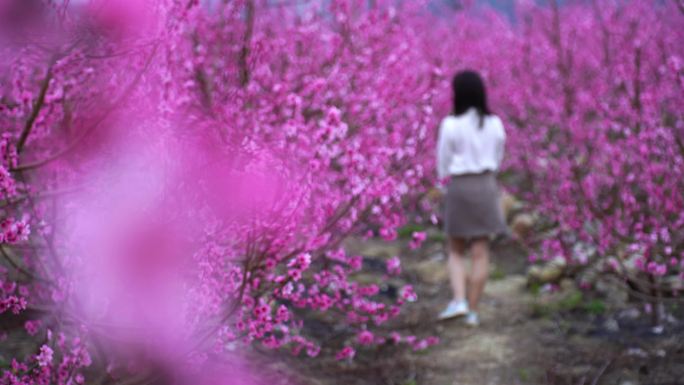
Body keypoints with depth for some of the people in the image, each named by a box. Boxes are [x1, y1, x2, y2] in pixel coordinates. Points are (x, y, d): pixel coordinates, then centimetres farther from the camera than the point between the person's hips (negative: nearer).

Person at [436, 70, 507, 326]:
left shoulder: (451, 125, -12)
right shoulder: (495, 124, -1)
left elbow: (443, 164, -3)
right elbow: (496, 159, 10)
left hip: (459, 189, -2)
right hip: (486, 187, 2)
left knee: (456, 252, 12)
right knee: (480, 253, 5)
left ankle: (459, 301, -7)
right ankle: (473, 311, 6)